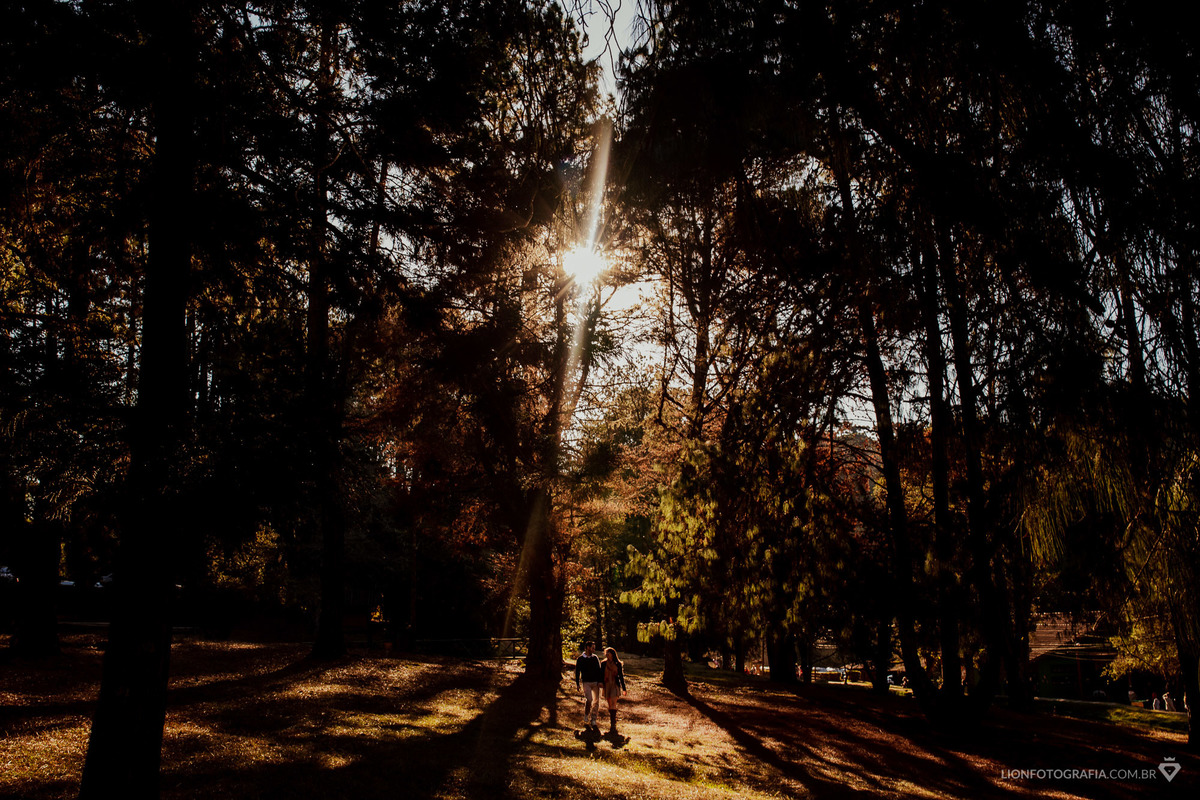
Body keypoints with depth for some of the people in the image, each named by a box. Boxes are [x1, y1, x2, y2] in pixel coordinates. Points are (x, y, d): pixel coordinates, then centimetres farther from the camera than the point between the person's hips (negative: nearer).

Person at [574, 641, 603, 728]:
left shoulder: (595, 658, 9)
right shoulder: (580, 659, 3)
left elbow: (599, 670, 8)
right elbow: (577, 671, 9)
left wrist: (600, 681, -3)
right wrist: (577, 683, 4)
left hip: (595, 682, 3)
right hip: (586, 682, -3)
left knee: (596, 702, -1)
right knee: (588, 700, -17)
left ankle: (593, 721, 10)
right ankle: (585, 719, 1)